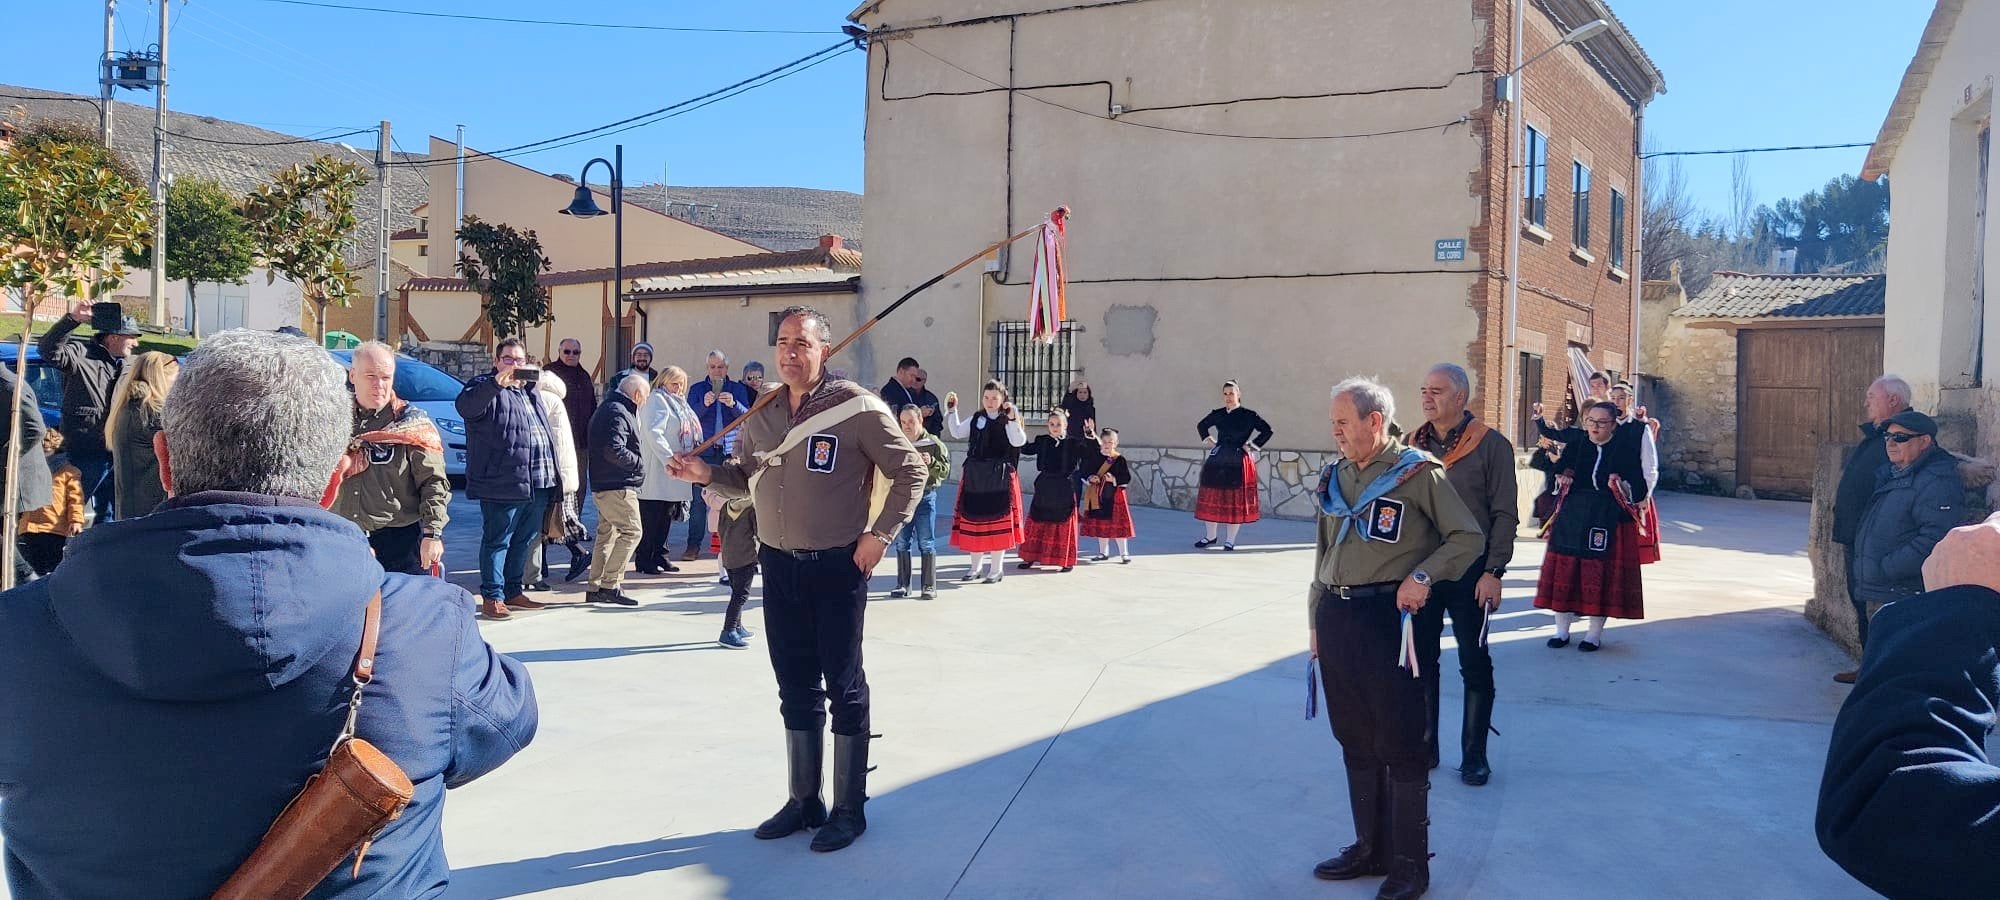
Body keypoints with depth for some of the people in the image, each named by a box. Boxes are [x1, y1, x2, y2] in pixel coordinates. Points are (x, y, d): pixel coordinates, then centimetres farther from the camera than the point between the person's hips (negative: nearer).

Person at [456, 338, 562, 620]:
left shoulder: (530, 391, 22)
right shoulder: (487, 387, -2)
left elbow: (547, 431, 27)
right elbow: (466, 407, -24)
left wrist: (553, 476, 23)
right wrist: (497, 383, -37)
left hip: (538, 485, 8)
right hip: (503, 483, -8)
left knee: (524, 540, 15)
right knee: (497, 541, -2)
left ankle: (514, 592, 26)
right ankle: (492, 597, 2)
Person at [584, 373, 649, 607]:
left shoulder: (605, 410, 19)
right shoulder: (618, 413, -15)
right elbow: (615, 451, -24)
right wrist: (639, 461, -10)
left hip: (602, 485, 11)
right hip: (618, 486, -11)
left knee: (607, 534, 14)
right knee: (631, 532, -8)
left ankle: (595, 588, 17)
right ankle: (610, 585, -9)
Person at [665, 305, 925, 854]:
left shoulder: (857, 407, -11)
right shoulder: (762, 413, 7)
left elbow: (909, 471, -6)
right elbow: (745, 478, 18)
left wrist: (880, 534, -12)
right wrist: (707, 475, -1)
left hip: (837, 566, -6)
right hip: (779, 566, 6)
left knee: (843, 685, 4)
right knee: (795, 686, 14)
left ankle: (849, 809, 17)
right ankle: (804, 801, 29)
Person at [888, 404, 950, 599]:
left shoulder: (934, 443, -2)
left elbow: (945, 471, -5)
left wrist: (931, 463, -21)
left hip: (925, 497, -4)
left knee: (926, 543, -1)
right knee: (902, 542, 7)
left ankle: (929, 586, 6)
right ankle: (903, 585, 16)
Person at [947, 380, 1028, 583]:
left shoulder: (1008, 421, -4)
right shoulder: (976, 419, 11)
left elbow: (1019, 441, -19)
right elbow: (957, 432, 12)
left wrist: (1012, 419, -30)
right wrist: (951, 410, 4)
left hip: (1000, 478, -5)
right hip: (974, 476, 5)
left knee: (997, 520, 1)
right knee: (973, 518, 9)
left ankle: (996, 568, 11)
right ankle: (976, 566, 23)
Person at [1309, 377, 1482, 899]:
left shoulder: (1417, 472, -6)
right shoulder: (1334, 478, 14)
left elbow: (1467, 537, -4)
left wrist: (1423, 574, -18)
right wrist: (1316, 619, 19)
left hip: (1387, 616, -6)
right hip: (1335, 617, 6)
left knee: (1399, 743, 1)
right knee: (1354, 741, 13)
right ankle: (1369, 847, 27)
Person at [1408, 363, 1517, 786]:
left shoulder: (1491, 445, -6)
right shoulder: (1414, 445, 6)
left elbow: (1504, 514, -7)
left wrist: (1493, 572, -13)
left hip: (1469, 572, -4)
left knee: (1475, 667, 6)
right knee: (1420, 661, 9)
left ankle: (1474, 755, 17)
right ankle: (1424, 747, 21)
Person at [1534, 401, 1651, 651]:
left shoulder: (1626, 449, -2)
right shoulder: (1575, 446, 7)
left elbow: (1640, 489, -4)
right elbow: (1560, 469, 20)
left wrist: (1624, 487, -24)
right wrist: (1562, 478, -1)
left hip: (1609, 521, -3)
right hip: (1572, 517, 3)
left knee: (1602, 574, 0)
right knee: (1564, 569, 3)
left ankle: (1595, 633, 13)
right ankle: (1561, 630, 15)